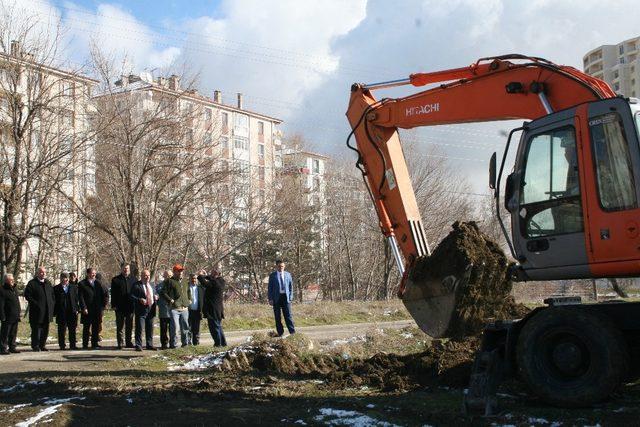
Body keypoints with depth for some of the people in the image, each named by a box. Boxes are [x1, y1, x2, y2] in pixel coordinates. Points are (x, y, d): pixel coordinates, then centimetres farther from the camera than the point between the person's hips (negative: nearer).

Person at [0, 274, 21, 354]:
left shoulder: (14, 290, 16)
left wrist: (18, 314, 18)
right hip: (8, 317, -8)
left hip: (15, 317, 8)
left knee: (13, 333, 13)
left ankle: (12, 347, 21)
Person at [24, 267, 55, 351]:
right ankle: (35, 346, 4)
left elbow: (52, 294, 23)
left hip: (47, 312, 6)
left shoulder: (48, 283, 17)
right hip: (37, 311, -6)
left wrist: (52, 303, 7)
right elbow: (27, 295, -9)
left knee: (45, 329, 9)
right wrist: (35, 304, -16)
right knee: (36, 329, -3)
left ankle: (42, 345, 17)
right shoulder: (32, 283, -3)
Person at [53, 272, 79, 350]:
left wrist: (77, 309, 1)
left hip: (72, 312, 2)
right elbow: (54, 301, 1)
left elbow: (76, 299, 10)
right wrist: (55, 312, -6)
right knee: (62, 330, 2)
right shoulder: (56, 288, 3)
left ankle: (72, 345, 11)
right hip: (61, 313, -2)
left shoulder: (74, 287, 11)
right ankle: (62, 345, 9)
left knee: (72, 329, 5)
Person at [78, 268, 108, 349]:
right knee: (86, 328, 2)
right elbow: (81, 297, -6)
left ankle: (94, 343, 12)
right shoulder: (82, 284, -1)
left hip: (97, 310, 4)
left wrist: (104, 304, 5)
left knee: (96, 327, 5)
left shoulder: (98, 283, 12)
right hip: (87, 311, -4)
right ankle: (85, 344, 7)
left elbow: (106, 294, 16)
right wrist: (84, 308, -13)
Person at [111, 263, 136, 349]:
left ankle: (128, 342, 18)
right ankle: (120, 343, 5)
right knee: (120, 326, 1)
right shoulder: (115, 280, 2)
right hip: (120, 307, -3)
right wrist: (113, 305, -8)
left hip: (130, 306, 3)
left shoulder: (133, 279, 9)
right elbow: (113, 294, 0)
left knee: (129, 326, 10)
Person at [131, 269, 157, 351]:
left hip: (151, 310, 6)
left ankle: (149, 344, 21)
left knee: (150, 328, 12)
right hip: (141, 310, -6)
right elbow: (132, 296, -10)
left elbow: (155, 293, 28)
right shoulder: (136, 285, -5)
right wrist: (140, 300, -23)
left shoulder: (151, 285, 16)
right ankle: (138, 345, 1)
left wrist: (156, 296, 5)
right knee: (139, 328, -5)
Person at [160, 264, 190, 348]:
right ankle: (173, 344, -3)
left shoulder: (184, 282, 19)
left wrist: (189, 299, 23)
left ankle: (185, 343, 19)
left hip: (184, 308, 6)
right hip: (174, 308, -6)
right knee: (174, 327, -9)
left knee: (185, 327, 9)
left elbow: (188, 291, 38)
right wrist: (170, 300, -13)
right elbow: (163, 293, -6)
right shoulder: (170, 281, -1)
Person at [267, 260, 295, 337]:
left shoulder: (288, 274, 11)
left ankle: (293, 332, -3)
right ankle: (280, 333, 8)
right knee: (278, 317, 3)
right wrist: (270, 299, -5)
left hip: (286, 297, 1)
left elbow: (291, 286, 13)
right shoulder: (272, 275, 5)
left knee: (288, 315, -3)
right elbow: (269, 288, 4)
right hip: (276, 298, -1)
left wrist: (290, 297, 3)